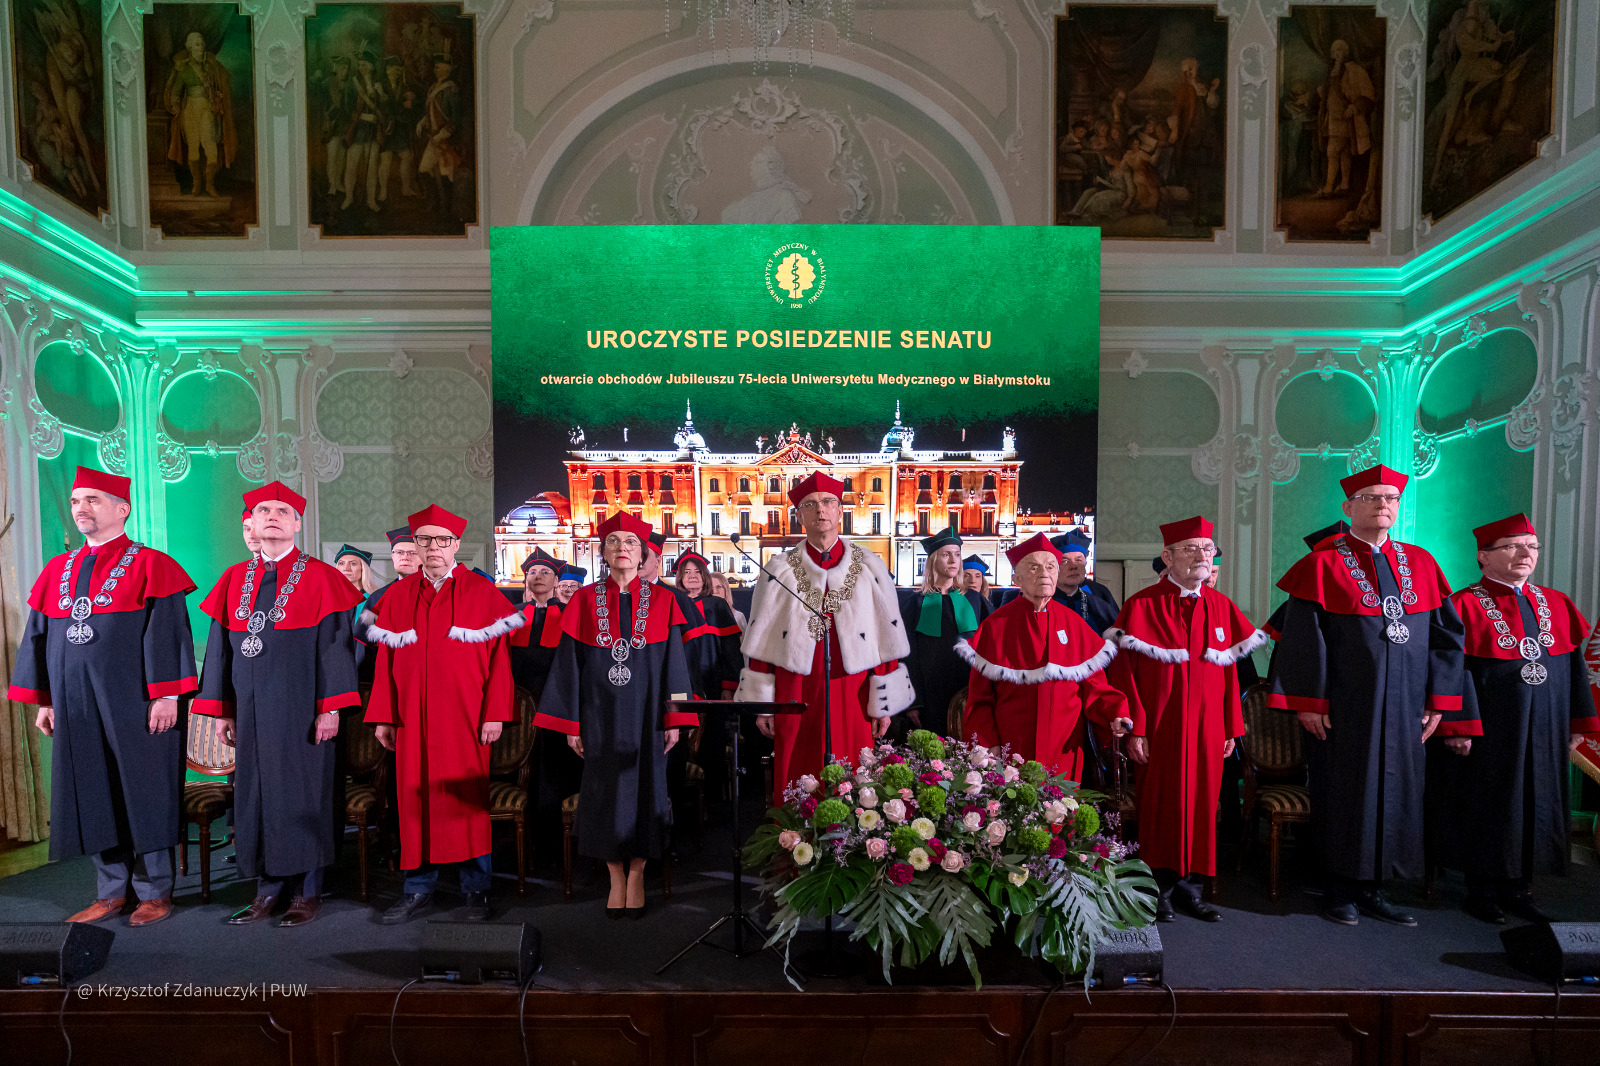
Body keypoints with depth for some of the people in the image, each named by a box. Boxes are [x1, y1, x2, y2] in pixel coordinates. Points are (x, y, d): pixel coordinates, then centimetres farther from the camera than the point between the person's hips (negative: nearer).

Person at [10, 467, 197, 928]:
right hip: (76, 706, 6)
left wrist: (166, 695, -16)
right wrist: (43, 700, 10)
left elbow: (166, 634, -11)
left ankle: (155, 891, 14)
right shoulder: (58, 571, 12)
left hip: (133, 704, -6)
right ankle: (112, 891, 23)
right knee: (92, 796, 10)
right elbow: (38, 638, 16)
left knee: (143, 794, 2)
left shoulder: (150, 565, -5)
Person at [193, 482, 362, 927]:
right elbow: (220, 646, 12)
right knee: (256, 792, 10)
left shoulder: (320, 577, -4)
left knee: (303, 794, 2)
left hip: (300, 707, -4)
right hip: (251, 707, 5)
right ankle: (268, 887, 23)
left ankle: (308, 891, 13)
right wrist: (222, 710, 8)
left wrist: (330, 707, -14)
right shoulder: (234, 579, 10)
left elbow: (334, 644, -8)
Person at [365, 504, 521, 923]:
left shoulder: (483, 594, -1)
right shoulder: (397, 597, 9)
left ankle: (476, 889, 14)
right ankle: (418, 890, 21)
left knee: (466, 799, 2)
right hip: (413, 718, 3)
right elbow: (385, 661, 9)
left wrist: (495, 714, -10)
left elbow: (499, 657, -4)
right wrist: (383, 717, 4)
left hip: (465, 718, -3)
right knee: (415, 800, 7)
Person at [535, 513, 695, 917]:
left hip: (645, 711, 0)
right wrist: (571, 723, -1)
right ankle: (616, 878, 22)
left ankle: (637, 874, 21)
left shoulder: (662, 600, 2)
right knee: (605, 790, 6)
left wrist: (673, 719, -4)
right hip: (601, 713, 0)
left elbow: (673, 661, 1)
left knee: (644, 785, 5)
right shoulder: (585, 600, 2)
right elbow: (570, 663, 3)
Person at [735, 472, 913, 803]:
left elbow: (887, 639, 4)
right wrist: (762, 704, 1)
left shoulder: (869, 568, 5)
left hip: (852, 698, 0)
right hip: (795, 697, 0)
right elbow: (761, 640, 4)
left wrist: (884, 703, 2)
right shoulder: (780, 571, 4)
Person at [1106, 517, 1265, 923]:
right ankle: (1160, 889, 19)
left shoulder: (1222, 607, 7)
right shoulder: (1142, 606, -7)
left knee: (1201, 804, 10)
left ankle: (1189, 888, 24)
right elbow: (1124, 671, -9)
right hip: (1159, 728, -4)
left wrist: (1231, 727, 7)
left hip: (1206, 727, 4)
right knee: (1160, 805, 4)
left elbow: (1230, 672, 10)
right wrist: (1134, 728, -13)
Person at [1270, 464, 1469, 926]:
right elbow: (1303, 639, -9)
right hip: (1342, 710, -4)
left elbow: (1447, 636, 10)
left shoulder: (1421, 564, 9)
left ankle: (1372, 887, 24)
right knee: (1343, 793, 4)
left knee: (1394, 793, 10)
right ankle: (1340, 888, 19)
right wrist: (1309, 701, -13)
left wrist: (1438, 701, 4)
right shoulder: (1323, 565, -5)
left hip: (1404, 710, 5)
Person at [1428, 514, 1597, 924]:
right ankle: (1482, 890, 17)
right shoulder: (1464, 606, -10)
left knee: (1532, 807, 12)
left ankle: (1516, 887, 26)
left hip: (1542, 733, 6)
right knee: (1484, 807, 4)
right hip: (1487, 732, -6)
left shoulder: (1557, 605, 9)